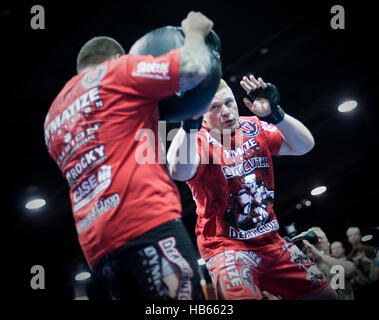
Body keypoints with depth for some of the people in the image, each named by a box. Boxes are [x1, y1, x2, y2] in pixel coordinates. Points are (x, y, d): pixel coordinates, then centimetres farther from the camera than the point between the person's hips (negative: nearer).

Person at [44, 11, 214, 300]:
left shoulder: (54, 118, 31)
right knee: (187, 295, -14)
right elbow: (195, 66, -1)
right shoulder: (117, 70, 10)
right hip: (143, 215, -8)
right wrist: (194, 33, 19)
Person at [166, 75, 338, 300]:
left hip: (271, 242, 6)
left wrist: (275, 114, -22)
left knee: (325, 295, 11)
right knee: (243, 297, -34)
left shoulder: (254, 128, 4)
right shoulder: (198, 140, -13)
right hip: (226, 245, -6)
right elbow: (179, 172, -36)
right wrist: (190, 123, -47)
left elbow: (304, 145, -7)